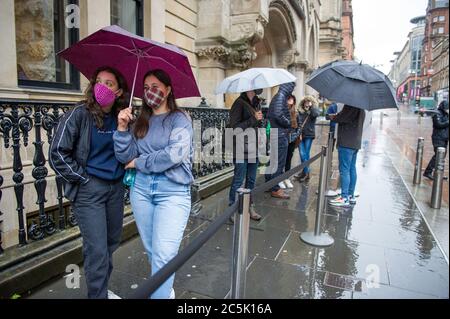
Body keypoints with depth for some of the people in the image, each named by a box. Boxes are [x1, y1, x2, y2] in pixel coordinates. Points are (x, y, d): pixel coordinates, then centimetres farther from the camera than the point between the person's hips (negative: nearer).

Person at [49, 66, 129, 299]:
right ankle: (98, 295, 16)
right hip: (89, 190, -5)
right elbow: (58, 154, -10)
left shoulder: (120, 117, 4)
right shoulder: (79, 114, -10)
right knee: (97, 250, -4)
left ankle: (102, 288, 38)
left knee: (112, 243, 16)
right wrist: (83, 179, -8)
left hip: (116, 188, 5)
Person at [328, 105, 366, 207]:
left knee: (344, 170, -7)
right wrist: (336, 116, 11)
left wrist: (332, 117, 2)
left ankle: (344, 198, -5)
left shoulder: (350, 105, -13)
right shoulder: (361, 109, 16)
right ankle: (351, 196, 21)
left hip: (346, 142, -10)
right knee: (352, 169, 13)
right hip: (356, 143, 10)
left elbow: (341, 117, -17)